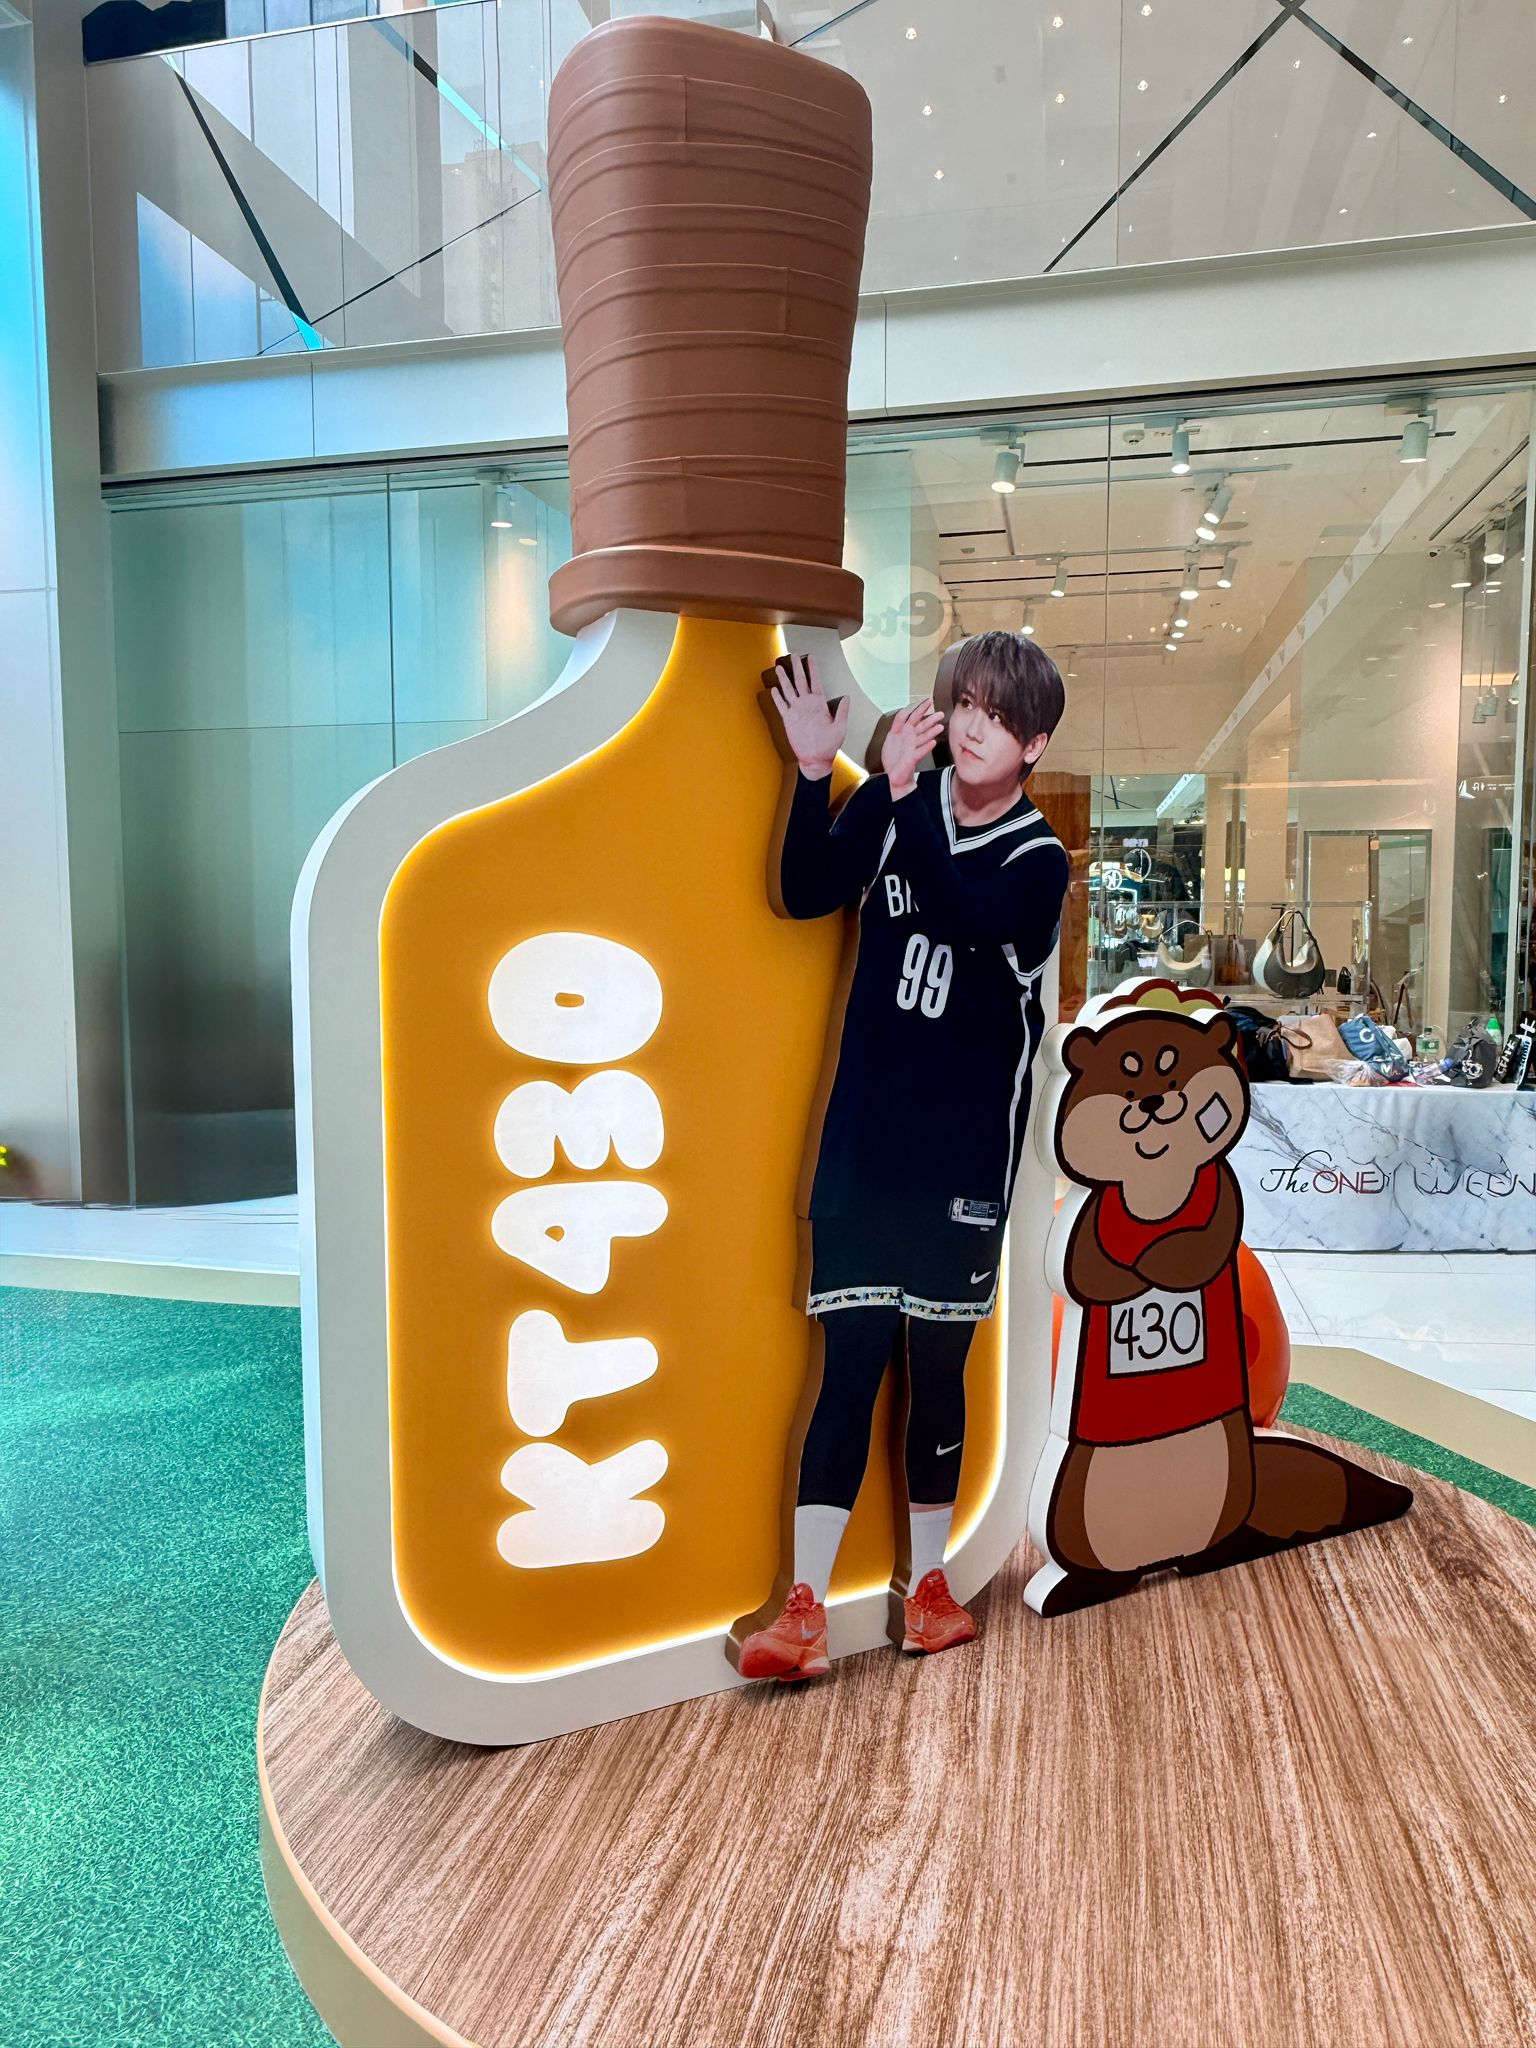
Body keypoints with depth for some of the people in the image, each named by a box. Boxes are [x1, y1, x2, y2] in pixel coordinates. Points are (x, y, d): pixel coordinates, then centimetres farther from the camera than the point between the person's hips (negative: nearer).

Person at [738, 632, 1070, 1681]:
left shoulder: (1038, 860, -2)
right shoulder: (894, 808, 4)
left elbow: (962, 913, -23)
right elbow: (807, 892, -9)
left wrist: (900, 788, -28)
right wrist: (817, 772, -19)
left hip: (968, 1154, 0)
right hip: (862, 1139, 1)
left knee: (939, 1365, 10)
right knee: (851, 1363, 0)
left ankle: (929, 1581, 28)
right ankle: (806, 1604, 6)